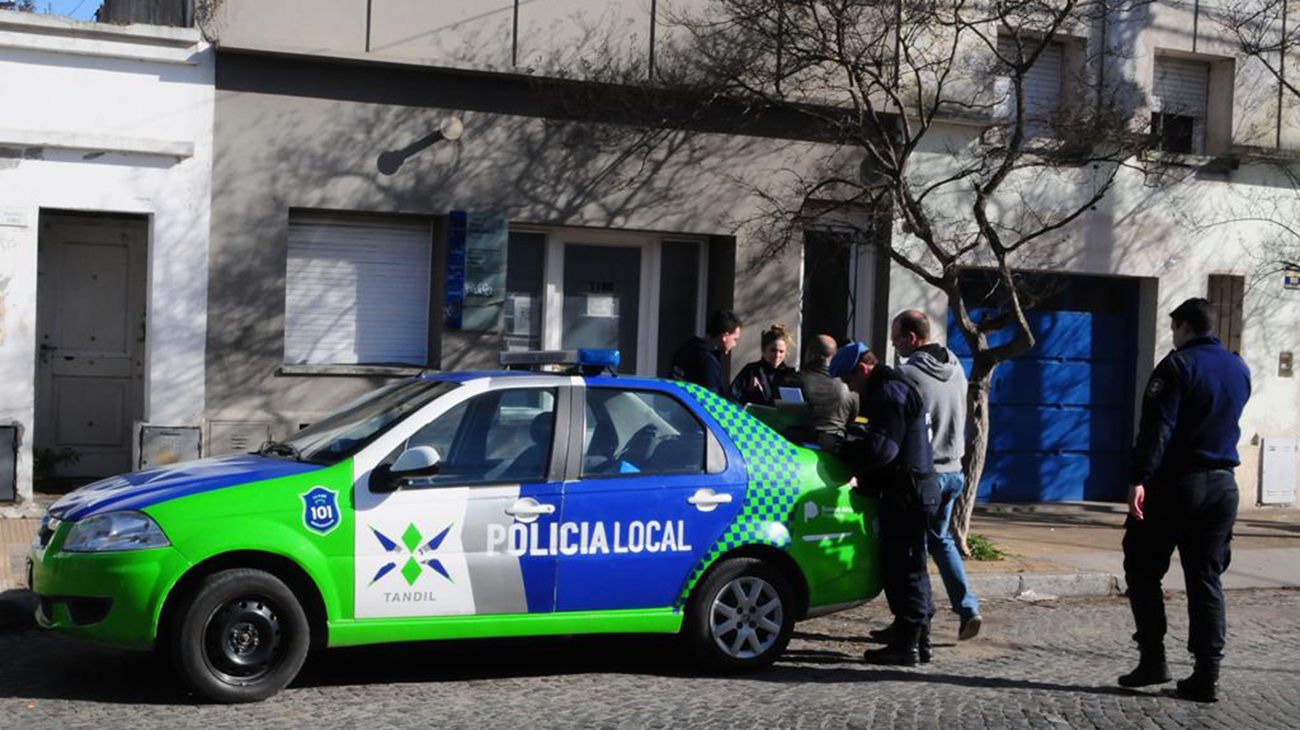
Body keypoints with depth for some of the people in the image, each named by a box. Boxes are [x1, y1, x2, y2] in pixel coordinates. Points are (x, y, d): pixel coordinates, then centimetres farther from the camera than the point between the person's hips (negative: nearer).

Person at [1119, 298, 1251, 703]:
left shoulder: (1178, 365, -10)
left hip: (1177, 483, -6)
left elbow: (1156, 427, -19)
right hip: (1222, 484, 6)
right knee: (1206, 580, 7)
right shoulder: (1239, 369, 11)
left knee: (1143, 570, 6)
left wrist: (1139, 479, -23)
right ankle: (1207, 674, 5)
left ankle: (1152, 659, 2)